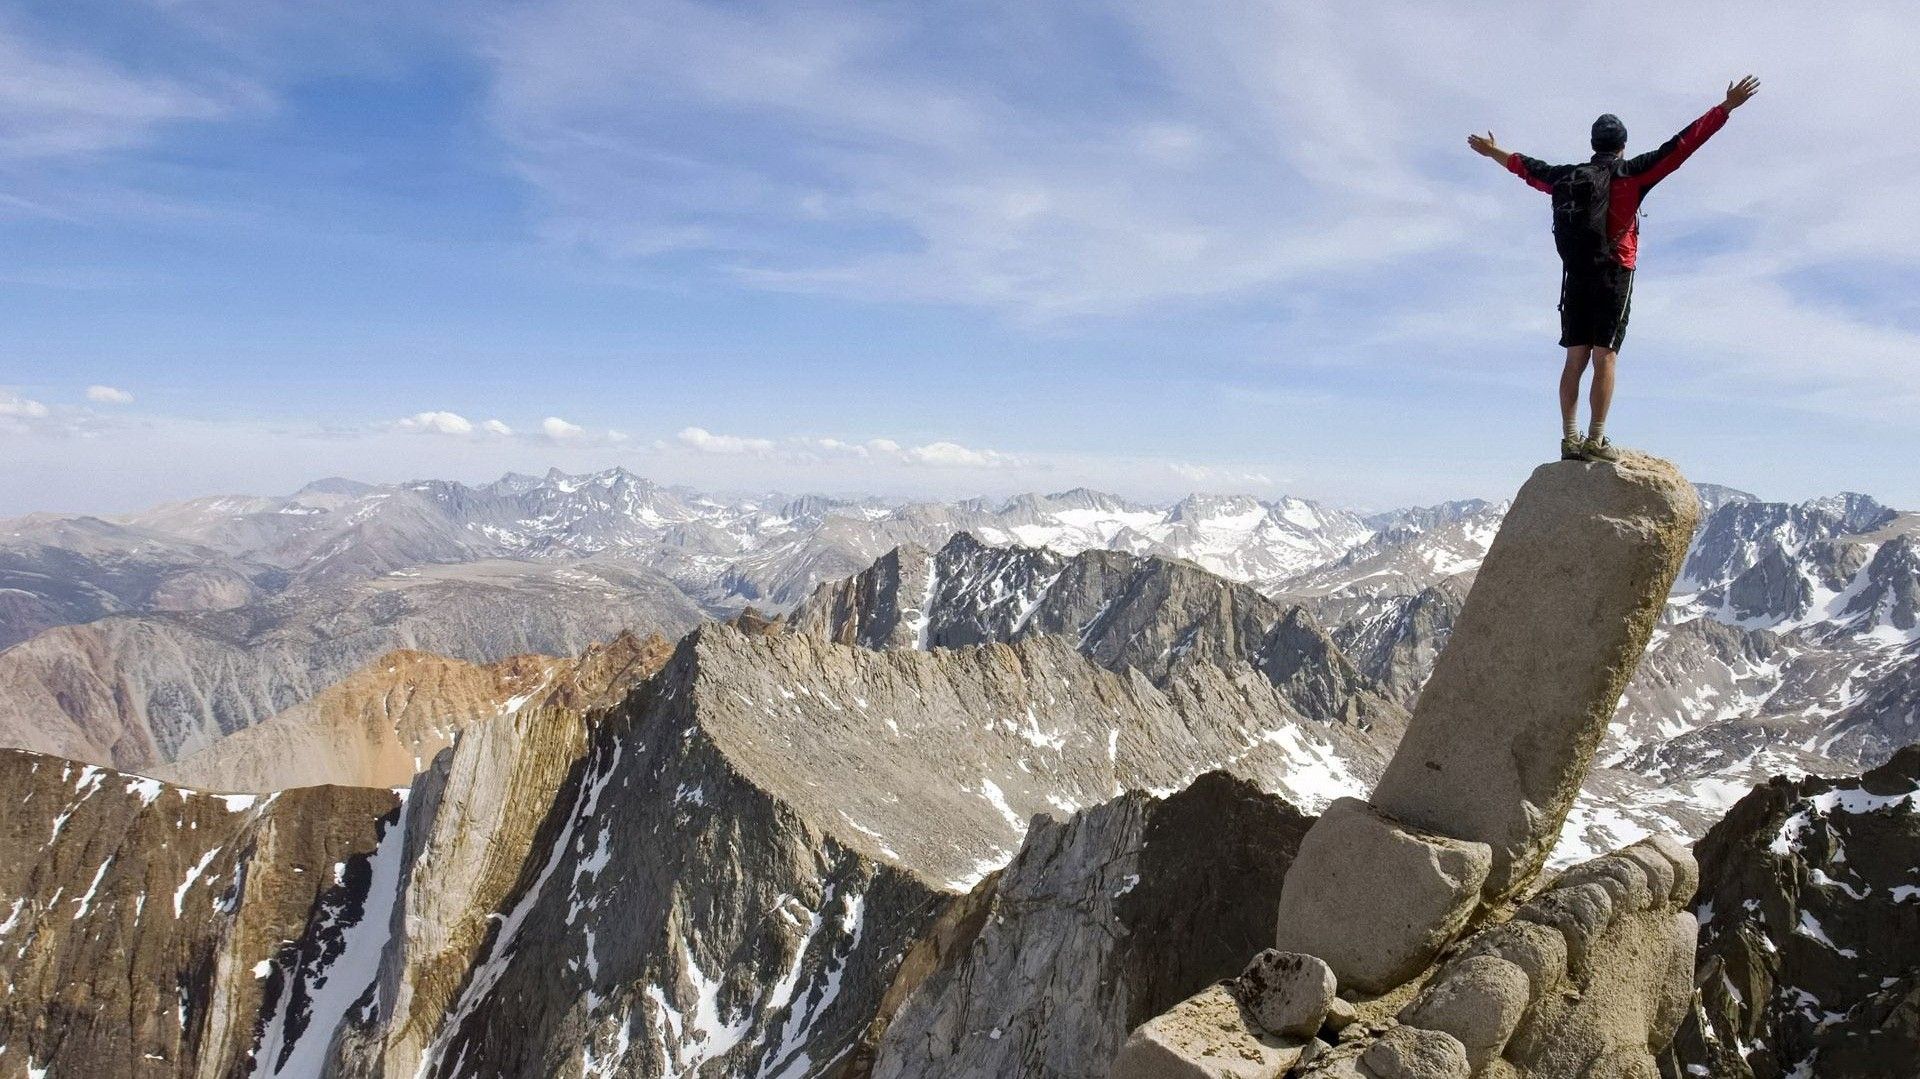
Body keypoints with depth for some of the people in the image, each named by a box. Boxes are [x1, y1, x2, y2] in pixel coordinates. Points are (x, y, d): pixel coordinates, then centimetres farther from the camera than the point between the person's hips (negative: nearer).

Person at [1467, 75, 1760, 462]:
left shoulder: (1567, 177, 13)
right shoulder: (1630, 173, 0)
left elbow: (1528, 167, 29)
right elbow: (1680, 145, -4)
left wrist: (1494, 152, 45)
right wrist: (1726, 107, 1)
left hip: (1575, 278, 5)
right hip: (1613, 277, -4)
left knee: (1576, 359, 3)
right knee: (1604, 358, -8)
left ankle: (1570, 438, 0)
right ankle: (1596, 441, -12)